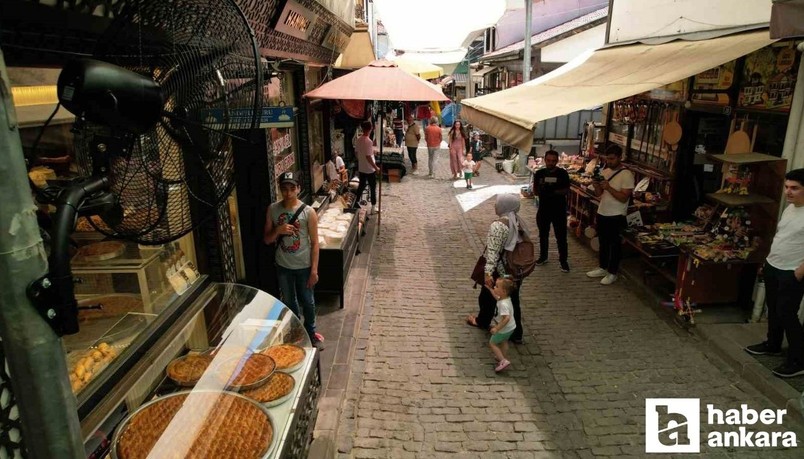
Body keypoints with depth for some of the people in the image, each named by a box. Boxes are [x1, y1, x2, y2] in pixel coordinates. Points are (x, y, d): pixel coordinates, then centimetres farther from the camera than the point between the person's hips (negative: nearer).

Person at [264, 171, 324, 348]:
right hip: (283, 266, 3)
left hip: (304, 266, -2)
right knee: (289, 302, 20)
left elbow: (314, 243, -11)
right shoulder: (272, 209, -7)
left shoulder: (308, 212, -16)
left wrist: (314, 269, -13)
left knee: (307, 301, 15)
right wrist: (278, 231, -22)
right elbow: (267, 239, -1)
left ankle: (310, 333, 38)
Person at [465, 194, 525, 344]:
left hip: (500, 271, -6)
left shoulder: (498, 225, -23)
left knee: (488, 297, 19)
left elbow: (493, 251, -28)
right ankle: (516, 334, 24)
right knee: (513, 300, 16)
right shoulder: (518, 221, 0)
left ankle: (482, 321, 43)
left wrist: (488, 272, -29)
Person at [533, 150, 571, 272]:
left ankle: (563, 260, 13)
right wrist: (541, 190, -16)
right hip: (543, 209, 3)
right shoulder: (539, 173, 2)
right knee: (543, 234, 16)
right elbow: (535, 191, 6)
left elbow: (567, 190, -4)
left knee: (561, 236, 2)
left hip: (559, 210, -3)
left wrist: (555, 191, -21)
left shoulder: (562, 173, -6)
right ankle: (543, 256, 33)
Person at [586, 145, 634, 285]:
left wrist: (609, 188, -29)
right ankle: (602, 268, 33)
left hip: (616, 216, -6)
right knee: (603, 243, 18)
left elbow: (624, 198, -20)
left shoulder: (627, 175, -15)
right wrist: (596, 187, -13)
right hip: (602, 213, 7)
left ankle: (612, 273, 17)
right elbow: (599, 194, 7)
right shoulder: (604, 171, 5)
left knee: (615, 245, 6)